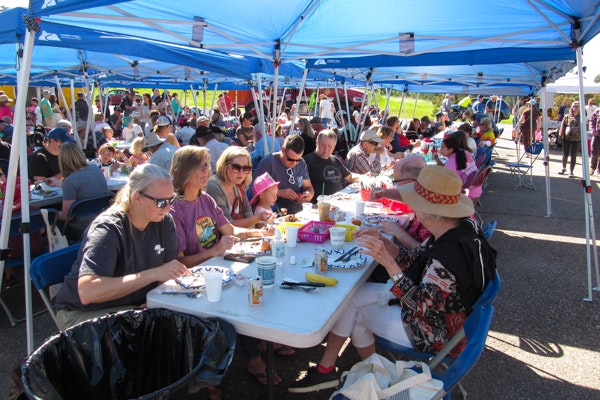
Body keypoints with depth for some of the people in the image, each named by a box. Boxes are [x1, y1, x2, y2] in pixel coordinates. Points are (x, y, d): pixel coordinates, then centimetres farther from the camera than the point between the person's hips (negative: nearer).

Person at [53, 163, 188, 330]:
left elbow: (168, 270, 1)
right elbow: (86, 292, -35)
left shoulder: (165, 222, -4)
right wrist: (153, 274, -37)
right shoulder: (107, 229, -23)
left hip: (136, 306, 6)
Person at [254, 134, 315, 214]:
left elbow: (308, 187, 19)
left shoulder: (302, 163, 11)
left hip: (298, 212, 6)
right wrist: (279, 192, -21)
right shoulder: (268, 162, -9)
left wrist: (309, 194, -3)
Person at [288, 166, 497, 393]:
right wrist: (384, 246, -13)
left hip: (433, 335, -9)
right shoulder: (459, 229, -5)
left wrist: (389, 262, -39)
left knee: (356, 312, 5)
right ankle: (325, 369, 18)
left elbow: (419, 307, -34)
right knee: (350, 295, 4)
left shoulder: (449, 252, -35)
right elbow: (415, 260, 1)